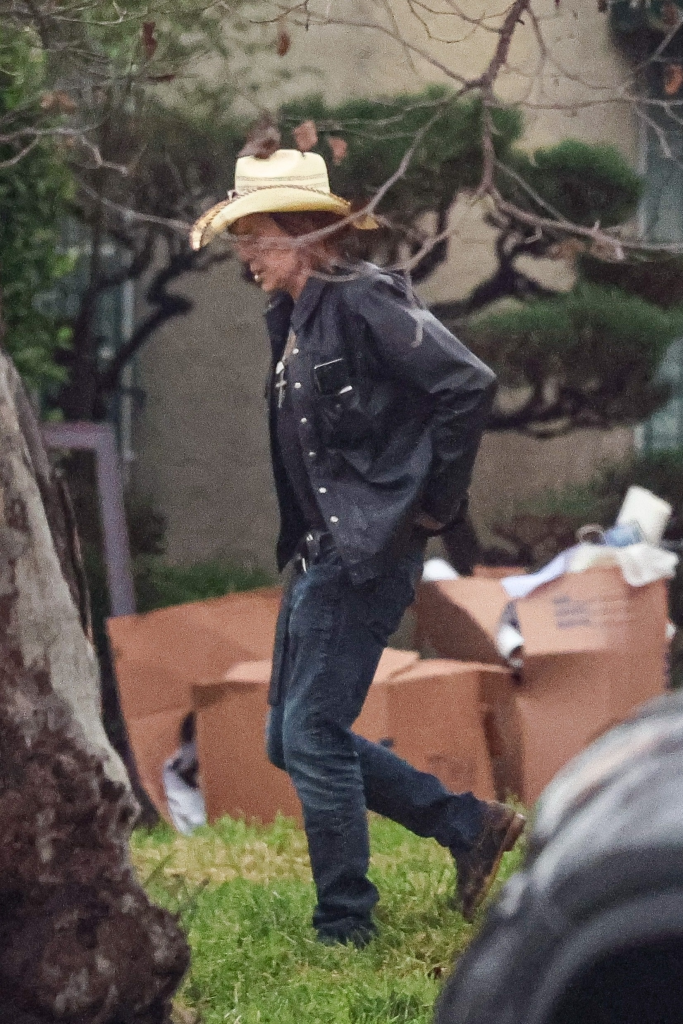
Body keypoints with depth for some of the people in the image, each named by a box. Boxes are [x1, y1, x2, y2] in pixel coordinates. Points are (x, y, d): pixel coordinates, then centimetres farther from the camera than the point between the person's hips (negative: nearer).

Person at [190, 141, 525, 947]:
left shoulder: (362, 300, -14)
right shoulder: (292, 317, 13)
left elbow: (468, 385, -21)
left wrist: (434, 504, -14)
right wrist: (302, 538, 14)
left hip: (368, 552, -10)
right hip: (321, 552, 10)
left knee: (313, 735, -7)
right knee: (289, 741, 12)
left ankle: (345, 926, 5)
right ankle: (469, 827, 20)